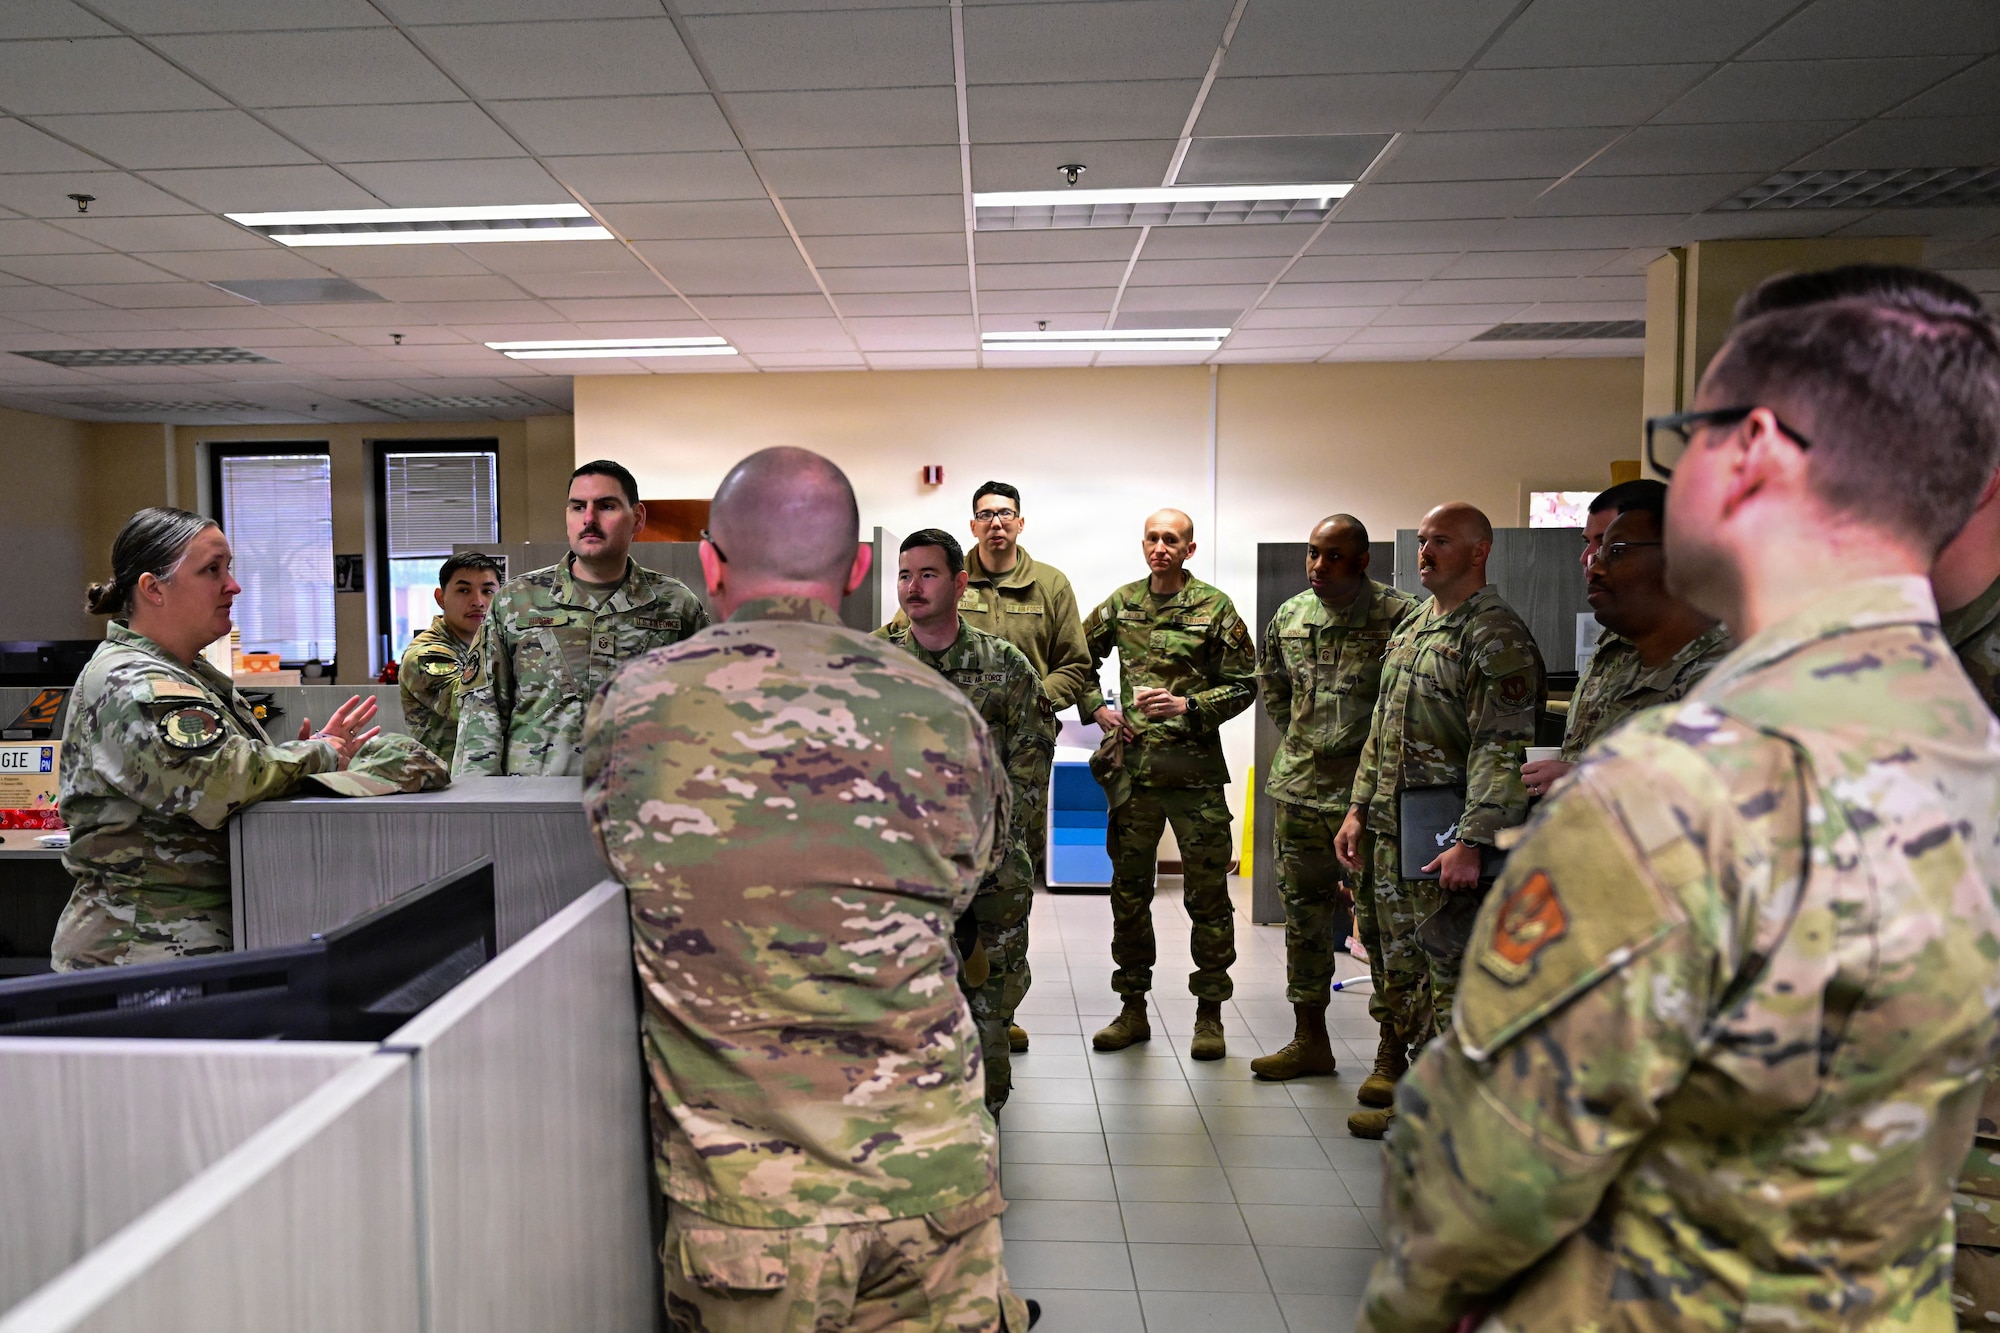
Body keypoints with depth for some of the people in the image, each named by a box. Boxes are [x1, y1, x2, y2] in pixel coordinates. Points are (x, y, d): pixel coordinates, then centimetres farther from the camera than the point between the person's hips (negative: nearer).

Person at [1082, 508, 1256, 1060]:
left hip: (1196, 770, -3)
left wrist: (1188, 706, -14)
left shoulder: (1215, 607, -2)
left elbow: (1244, 684, -1)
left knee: (1207, 893, 2)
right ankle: (1133, 1009, 22)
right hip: (1133, 767, 3)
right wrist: (1098, 708, 6)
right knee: (1128, 890, 9)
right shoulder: (1121, 603, 8)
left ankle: (1209, 1014, 15)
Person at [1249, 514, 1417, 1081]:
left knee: (1379, 922, 0)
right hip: (1297, 791, 6)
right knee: (1304, 916, 14)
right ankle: (1310, 1041, 27)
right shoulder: (1289, 616, 8)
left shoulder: (1400, 616, -11)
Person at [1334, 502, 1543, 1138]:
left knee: (1444, 964, 1)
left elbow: (1503, 748, -21)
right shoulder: (1413, 625, 15)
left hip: (1444, 839, -8)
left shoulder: (1497, 636, -13)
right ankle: (1390, 1068, 33)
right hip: (1389, 827, 9)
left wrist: (1472, 841, -26)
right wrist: (1358, 809, 16)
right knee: (1395, 953, 18)